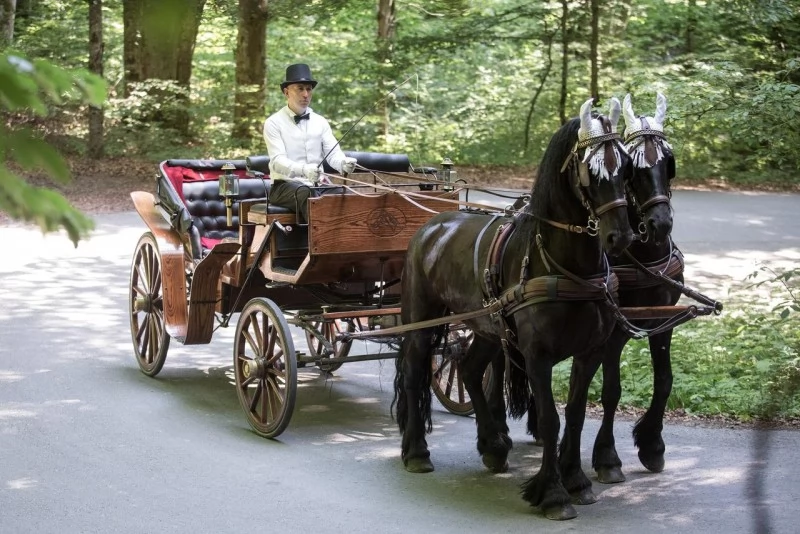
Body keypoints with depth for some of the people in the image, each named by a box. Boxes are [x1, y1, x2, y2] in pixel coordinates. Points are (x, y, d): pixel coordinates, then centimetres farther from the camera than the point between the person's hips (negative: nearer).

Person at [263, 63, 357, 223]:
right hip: (286, 185, -4)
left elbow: (333, 153, 5)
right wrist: (303, 170, -34)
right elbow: (278, 161, -13)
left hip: (318, 184, 4)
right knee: (306, 194, -37)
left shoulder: (320, 122, 14)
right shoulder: (274, 123, -1)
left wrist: (343, 163, -21)